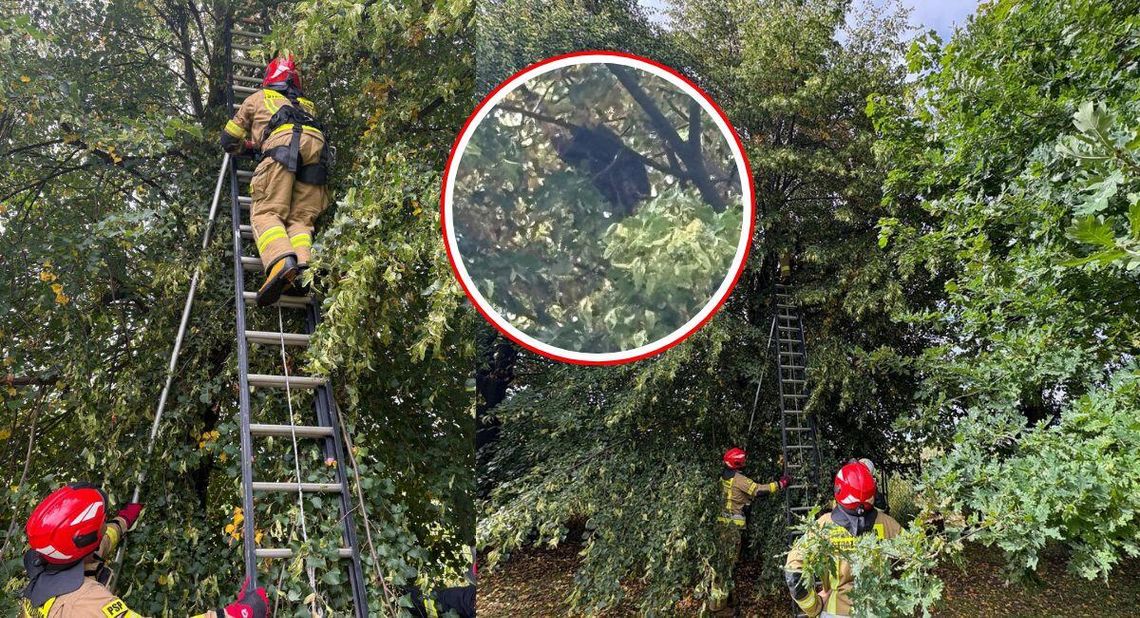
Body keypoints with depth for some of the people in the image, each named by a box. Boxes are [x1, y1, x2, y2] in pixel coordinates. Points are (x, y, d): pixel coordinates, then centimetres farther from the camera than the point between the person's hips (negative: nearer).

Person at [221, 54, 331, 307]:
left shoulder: (258, 98, 33)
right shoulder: (307, 105, 42)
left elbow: (229, 140, 34)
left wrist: (246, 146, 57)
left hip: (283, 142, -4)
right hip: (317, 147, 4)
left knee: (267, 212, -11)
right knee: (301, 217, -1)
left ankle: (281, 260, -40)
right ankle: (303, 265, -29)